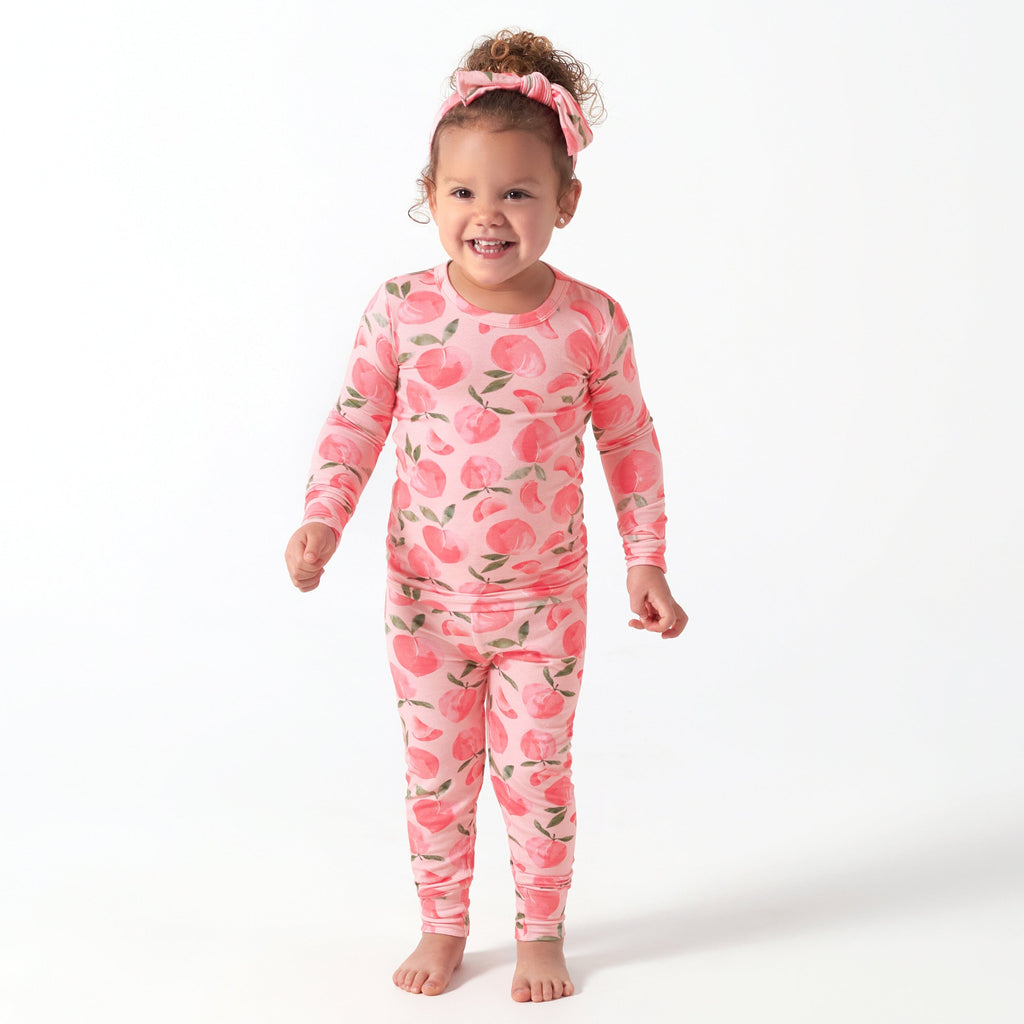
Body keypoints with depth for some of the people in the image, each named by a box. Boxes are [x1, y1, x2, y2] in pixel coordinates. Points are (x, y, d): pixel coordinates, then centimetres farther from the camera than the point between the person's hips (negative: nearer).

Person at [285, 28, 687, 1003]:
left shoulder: (590, 322, -10)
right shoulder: (400, 311, -9)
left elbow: (629, 443, 0)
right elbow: (356, 420, 1)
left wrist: (646, 564, 0)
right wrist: (323, 518, -11)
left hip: (543, 600, -1)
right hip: (426, 594, 1)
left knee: (536, 773, 10)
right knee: (435, 773, 14)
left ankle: (540, 932, 30)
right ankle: (442, 927, 33)